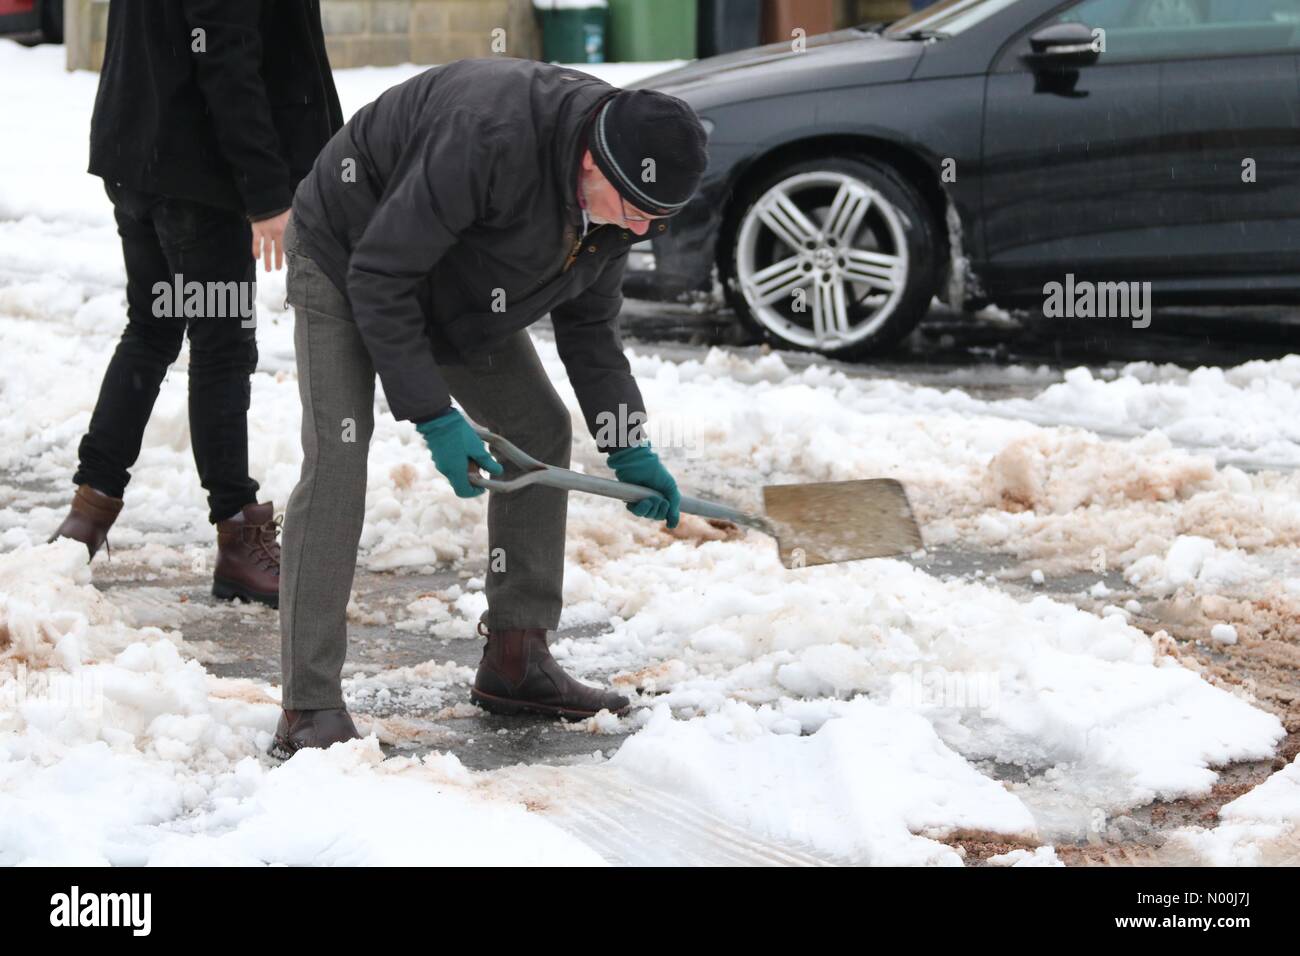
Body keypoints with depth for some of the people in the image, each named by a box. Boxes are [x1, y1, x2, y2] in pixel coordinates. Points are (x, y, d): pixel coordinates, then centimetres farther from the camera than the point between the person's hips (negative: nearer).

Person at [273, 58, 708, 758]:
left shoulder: (619, 192, -15)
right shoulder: (487, 140, -41)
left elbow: (588, 323, 1)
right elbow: (379, 278, -34)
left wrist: (629, 448, -8)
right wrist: (433, 418, -32)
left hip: (455, 291, 8)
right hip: (346, 259, -8)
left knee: (539, 432, 3)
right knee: (337, 455, -21)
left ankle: (515, 663, 12)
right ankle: (310, 711, -23)